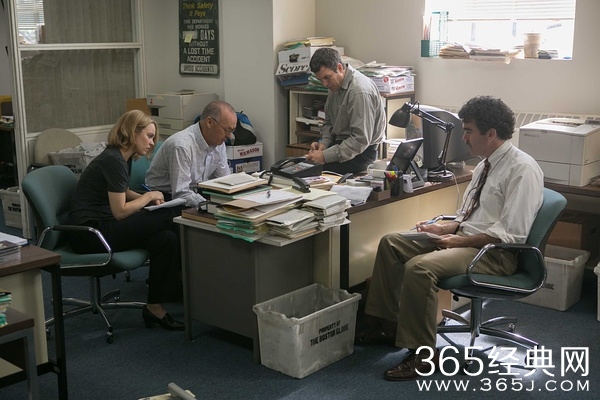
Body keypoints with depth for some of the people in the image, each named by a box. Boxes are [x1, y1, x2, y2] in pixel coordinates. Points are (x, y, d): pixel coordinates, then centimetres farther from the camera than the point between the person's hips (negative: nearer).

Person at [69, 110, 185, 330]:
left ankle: (155, 306, -6)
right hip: (89, 234, -9)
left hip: (103, 225, 9)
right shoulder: (113, 160, -18)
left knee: (166, 238, -11)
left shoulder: (123, 157, 11)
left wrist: (147, 198, 9)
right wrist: (148, 197, -3)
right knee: (166, 218, -14)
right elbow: (120, 211, -18)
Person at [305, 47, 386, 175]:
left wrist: (326, 156, -27)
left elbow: (361, 139, -26)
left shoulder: (360, 92, -23)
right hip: (340, 143, 9)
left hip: (361, 153, -9)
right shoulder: (335, 85, 7)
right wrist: (324, 143, -3)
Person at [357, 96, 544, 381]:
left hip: (494, 252, -10)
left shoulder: (522, 169, -16)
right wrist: (443, 228, 4)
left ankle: (423, 354, -15)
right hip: (465, 238, 10)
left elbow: (511, 233, -22)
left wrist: (459, 241, -18)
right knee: (391, 243, 3)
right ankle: (386, 324, 11)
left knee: (419, 266, -30)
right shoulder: (486, 164, 12)